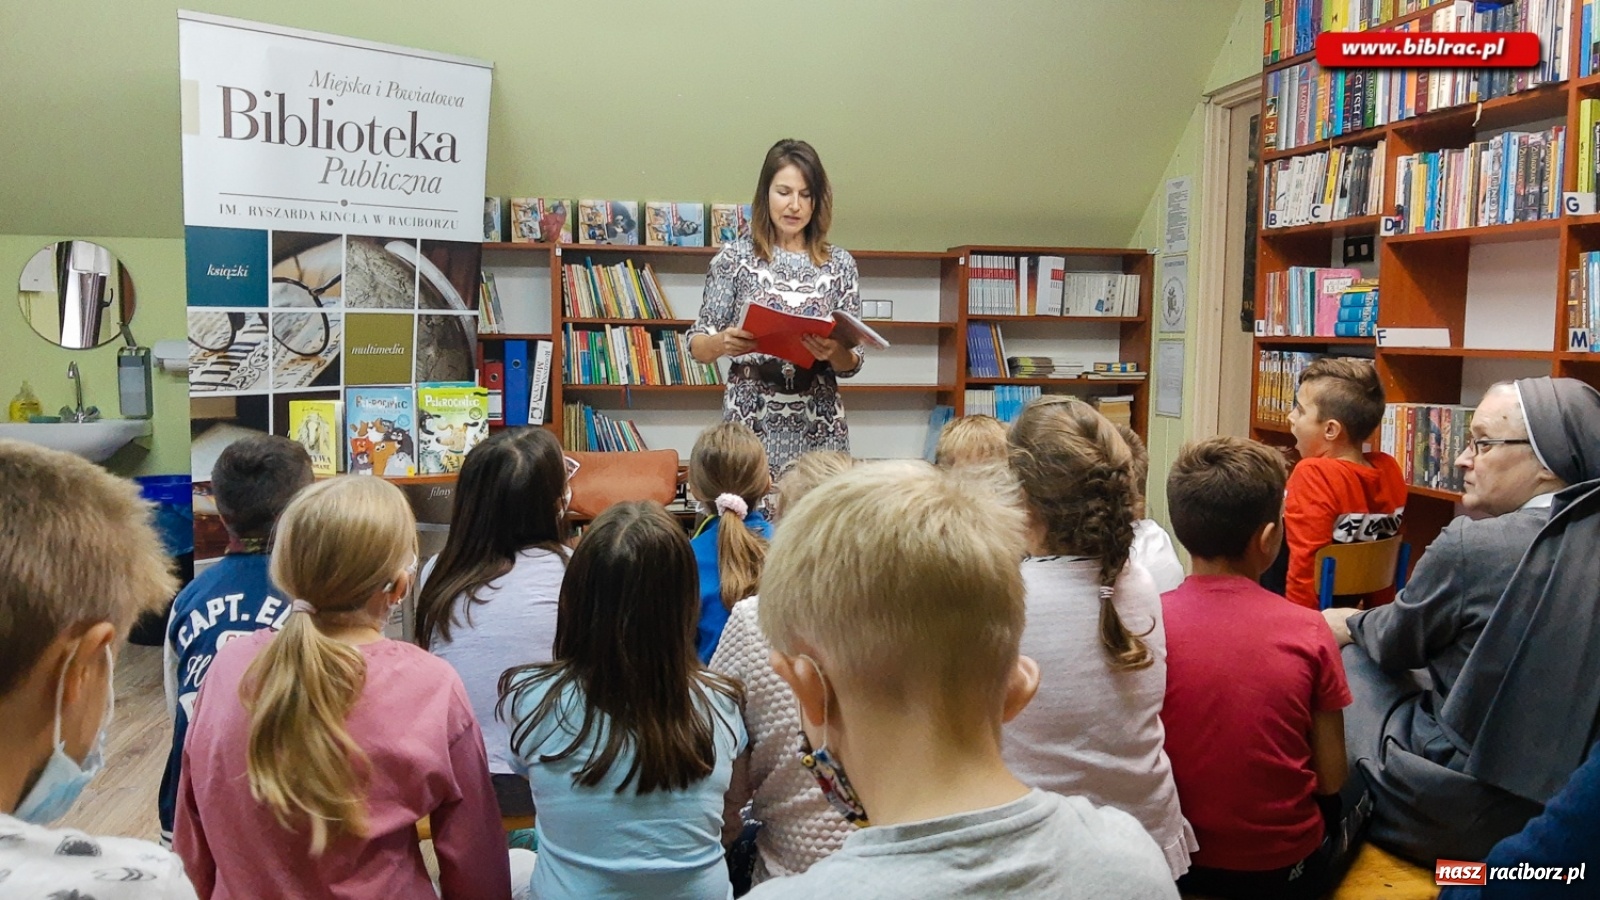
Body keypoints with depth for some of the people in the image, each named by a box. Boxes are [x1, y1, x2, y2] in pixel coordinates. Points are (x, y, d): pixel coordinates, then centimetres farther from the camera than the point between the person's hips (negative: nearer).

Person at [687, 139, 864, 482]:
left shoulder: (840, 264, 5)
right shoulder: (735, 257, 1)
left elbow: (851, 364, 6)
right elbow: (697, 345, 3)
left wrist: (834, 352, -16)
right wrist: (723, 342, -18)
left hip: (819, 427, 2)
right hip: (751, 423, -1)